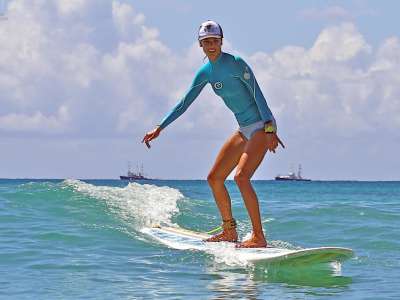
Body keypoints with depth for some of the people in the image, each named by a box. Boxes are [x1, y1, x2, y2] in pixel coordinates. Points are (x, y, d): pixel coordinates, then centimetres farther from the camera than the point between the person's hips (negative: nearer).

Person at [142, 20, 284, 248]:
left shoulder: (236, 64, -16)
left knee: (241, 176, -24)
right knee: (214, 178, 9)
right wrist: (159, 129, 13)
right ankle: (229, 231, 20)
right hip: (244, 129, 9)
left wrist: (269, 129, -30)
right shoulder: (205, 72, 7)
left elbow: (258, 95, -21)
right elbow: (185, 103, 14)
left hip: (262, 126, -9)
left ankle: (259, 237, -21)